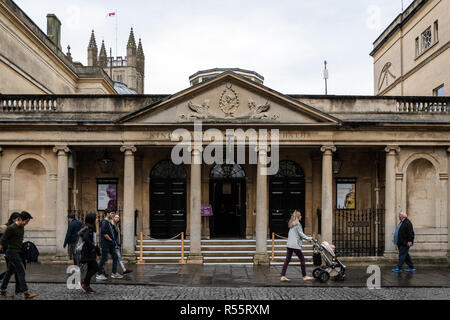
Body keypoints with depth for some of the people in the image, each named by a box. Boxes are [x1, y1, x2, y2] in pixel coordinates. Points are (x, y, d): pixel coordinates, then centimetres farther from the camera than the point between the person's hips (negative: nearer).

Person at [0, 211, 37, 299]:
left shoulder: (22, 227, 9)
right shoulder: (11, 228, -17)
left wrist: (23, 243, 14)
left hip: (17, 252, 9)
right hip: (12, 252, -9)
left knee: (10, 271, 14)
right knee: (21, 271, -11)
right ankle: (26, 292, -10)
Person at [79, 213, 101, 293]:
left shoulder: (91, 229, 15)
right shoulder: (88, 229, -16)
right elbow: (85, 238, -33)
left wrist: (97, 249, 21)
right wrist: (92, 247, -24)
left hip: (91, 252, 10)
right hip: (88, 253, -10)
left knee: (90, 269, 12)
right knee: (95, 268, -9)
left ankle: (87, 286, 18)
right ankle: (85, 283, 1)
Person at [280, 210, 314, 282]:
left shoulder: (291, 224, 16)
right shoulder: (297, 224, -8)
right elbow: (301, 234, -11)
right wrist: (309, 238, -4)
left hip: (289, 244, 8)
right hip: (295, 245, -8)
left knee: (287, 260, 5)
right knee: (302, 259, 3)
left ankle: (283, 276, 1)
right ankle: (305, 276, 9)